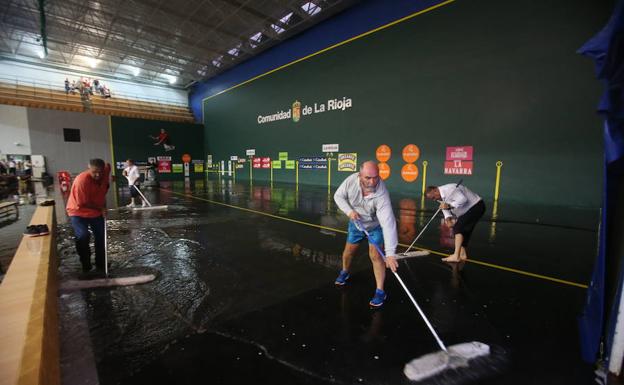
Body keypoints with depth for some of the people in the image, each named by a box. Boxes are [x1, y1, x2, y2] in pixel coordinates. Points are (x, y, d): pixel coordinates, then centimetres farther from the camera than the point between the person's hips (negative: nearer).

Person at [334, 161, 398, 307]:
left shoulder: (382, 195, -40)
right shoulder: (351, 180, -30)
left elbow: (388, 224, -46)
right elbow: (338, 196, -12)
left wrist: (390, 254, -51)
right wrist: (349, 211, -29)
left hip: (376, 225, -3)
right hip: (356, 223, 4)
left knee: (375, 255, -12)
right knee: (349, 251, 15)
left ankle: (380, 291, 5)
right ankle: (344, 272, 45)